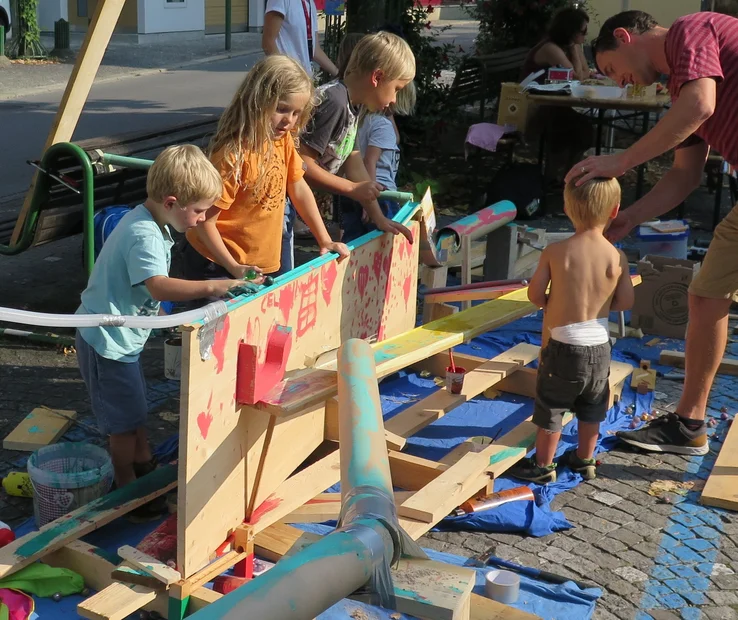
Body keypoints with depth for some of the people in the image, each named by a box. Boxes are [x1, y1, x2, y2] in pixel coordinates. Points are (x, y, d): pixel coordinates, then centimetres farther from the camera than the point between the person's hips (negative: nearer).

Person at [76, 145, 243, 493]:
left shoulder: (150, 223, 6)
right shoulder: (144, 236, -27)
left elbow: (152, 285, 18)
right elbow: (159, 286, -43)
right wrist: (213, 287, -48)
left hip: (119, 336, 10)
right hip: (108, 341, -10)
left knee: (134, 408, 25)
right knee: (125, 418, 4)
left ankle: (144, 465, 43)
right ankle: (127, 491, 20)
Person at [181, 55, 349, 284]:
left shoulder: (283, 140, -2)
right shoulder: (234, 154, -24)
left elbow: (299, 190, 10)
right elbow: (205, 221, -22)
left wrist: (325, 241, 9)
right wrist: (234, 268, -26)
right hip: (219, 266, -7)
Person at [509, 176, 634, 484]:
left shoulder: (554, 252, -13)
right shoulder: (617, 257, -8)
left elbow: (534, 294, -7)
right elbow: (625, 302, -2)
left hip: (562, 345, -3)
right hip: (599, 346, 3)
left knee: (551, 407, 12)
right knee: (591, 408, 21)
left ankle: (543, 464, 23)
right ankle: (585, 459, 35)